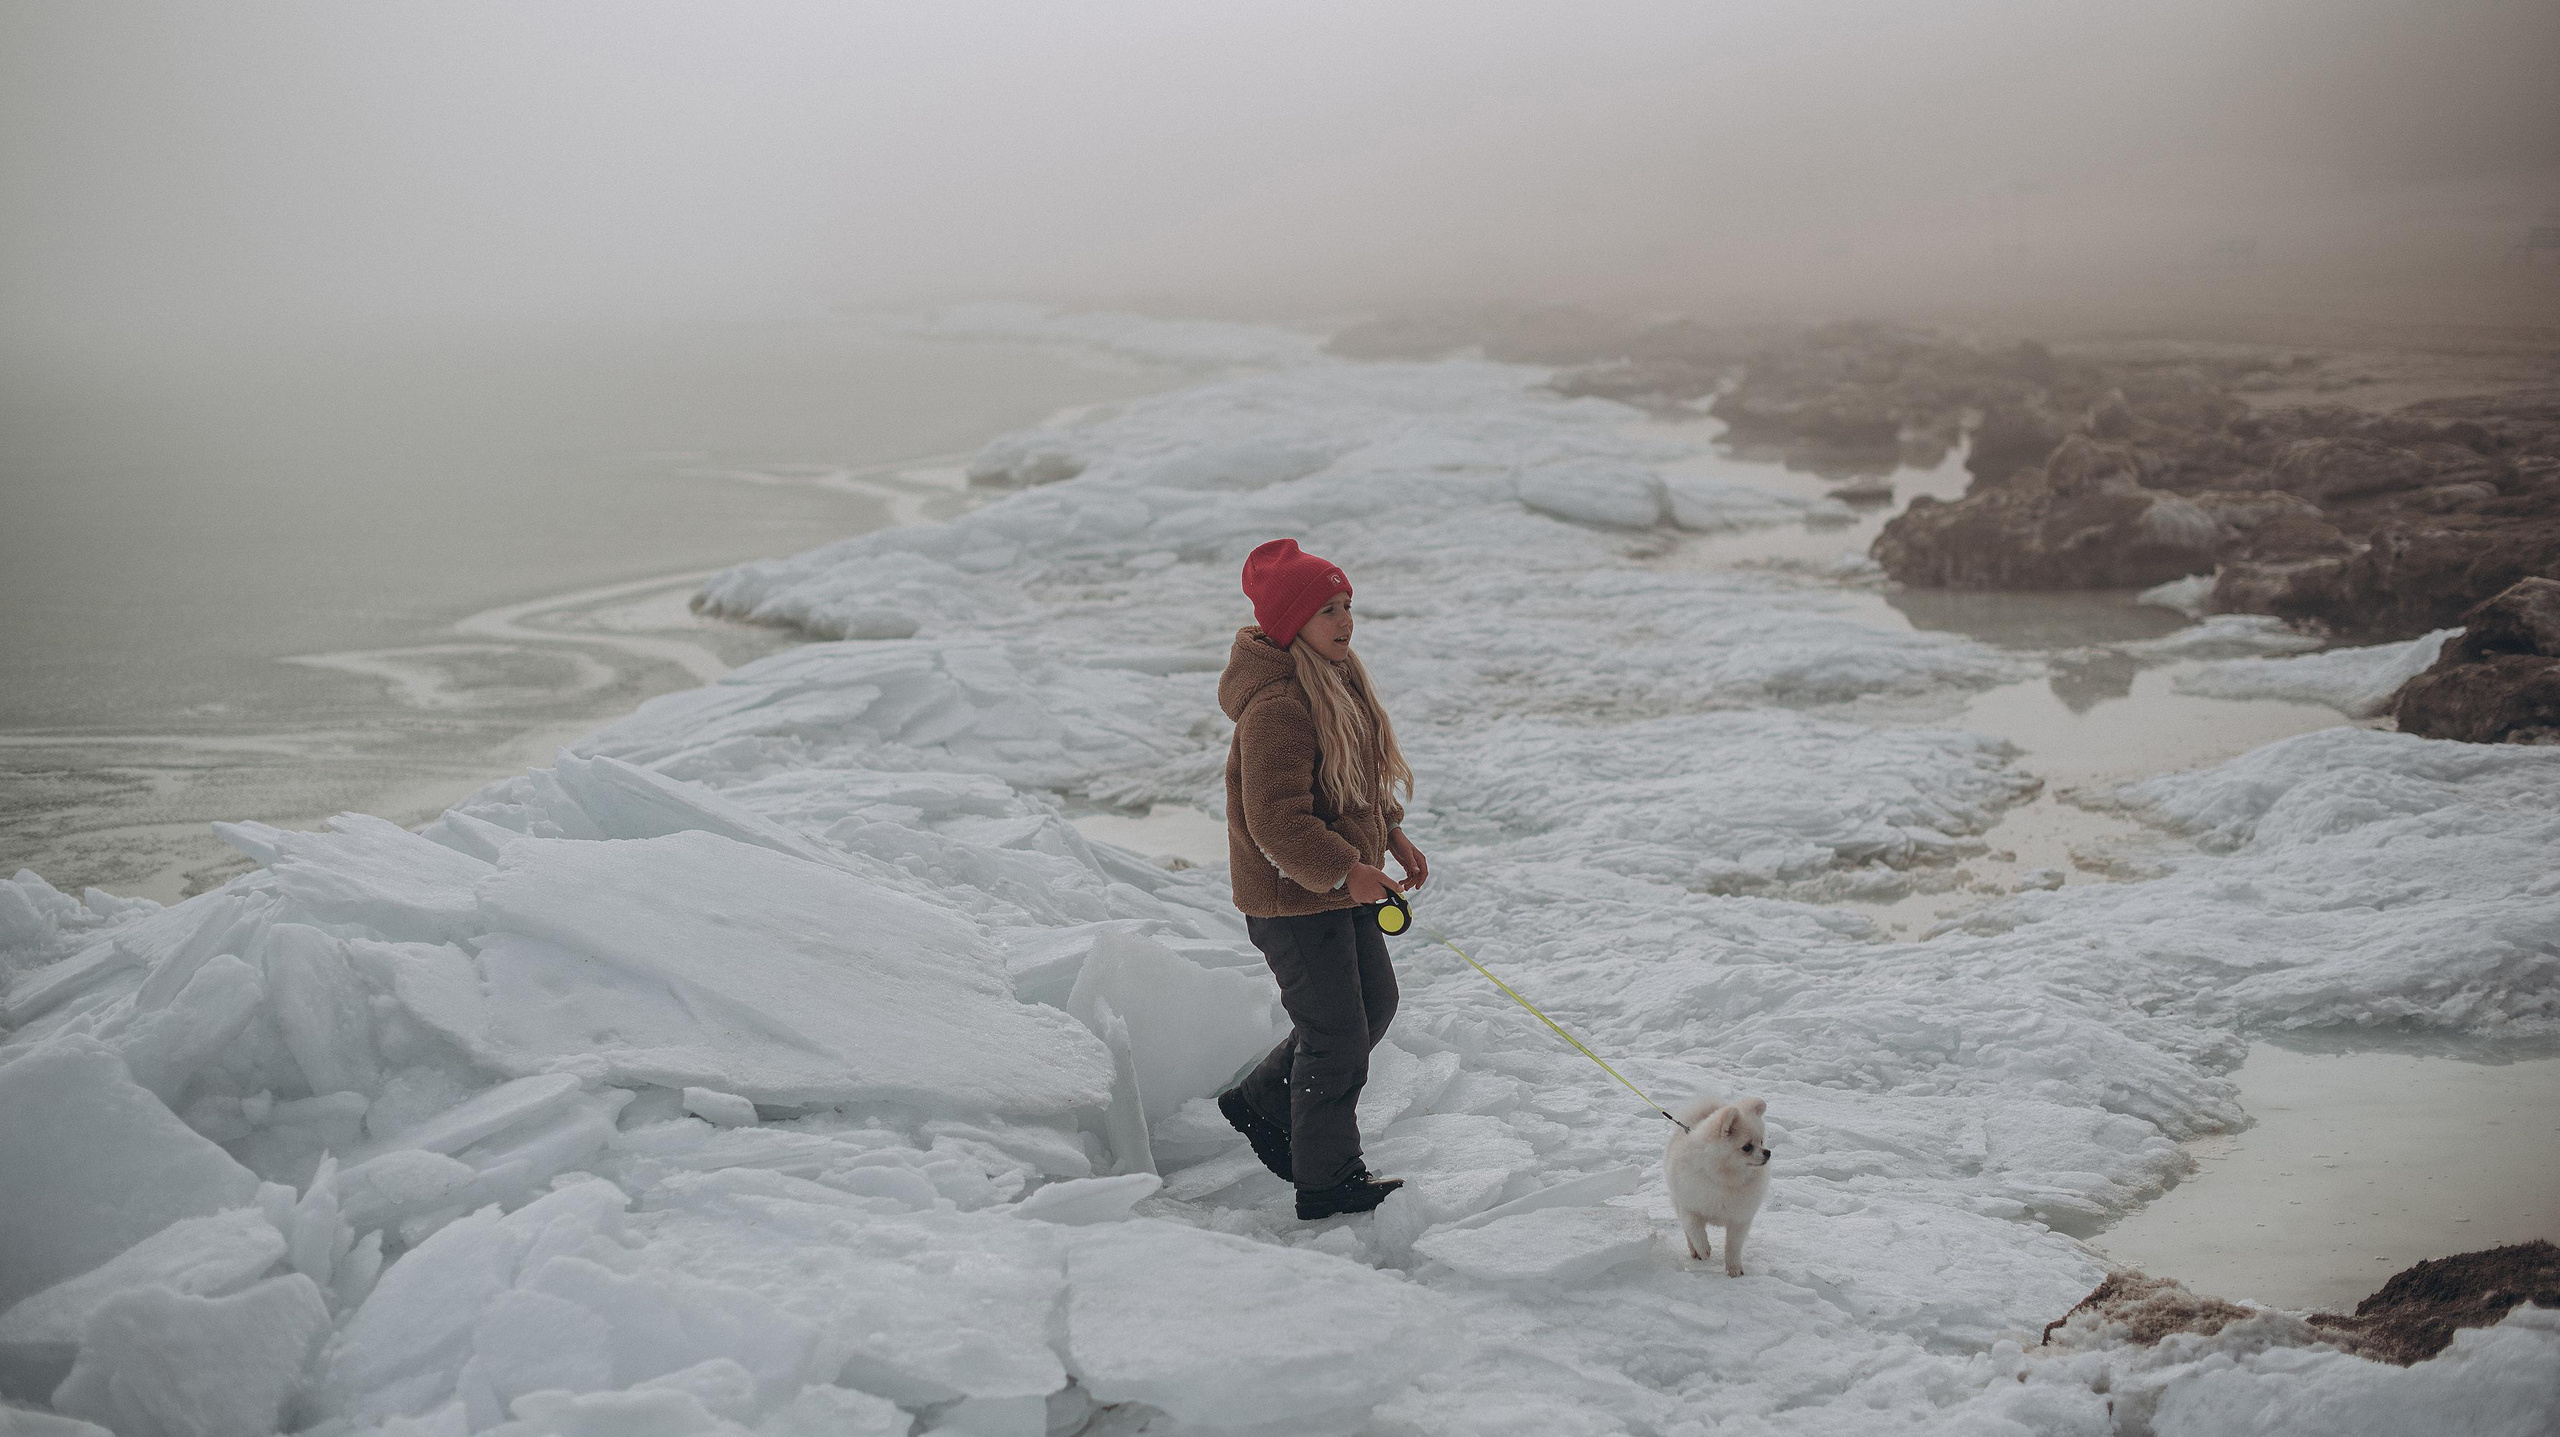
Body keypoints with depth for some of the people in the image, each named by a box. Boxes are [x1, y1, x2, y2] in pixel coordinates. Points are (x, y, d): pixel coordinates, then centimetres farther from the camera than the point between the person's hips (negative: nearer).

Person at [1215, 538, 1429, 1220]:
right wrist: (1344, 870, -29)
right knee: (1337, 1036, -1)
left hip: (1343, 885, 10)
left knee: (1374, 1003, 21)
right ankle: (1327, 1181, 15)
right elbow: (1276, 821, -28)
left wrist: (1391, 833, 13)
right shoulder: (1276, 707, -25)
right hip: (1292, 900, -10)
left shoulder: (1336, 681, 7)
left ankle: (1260, 1104, 36)